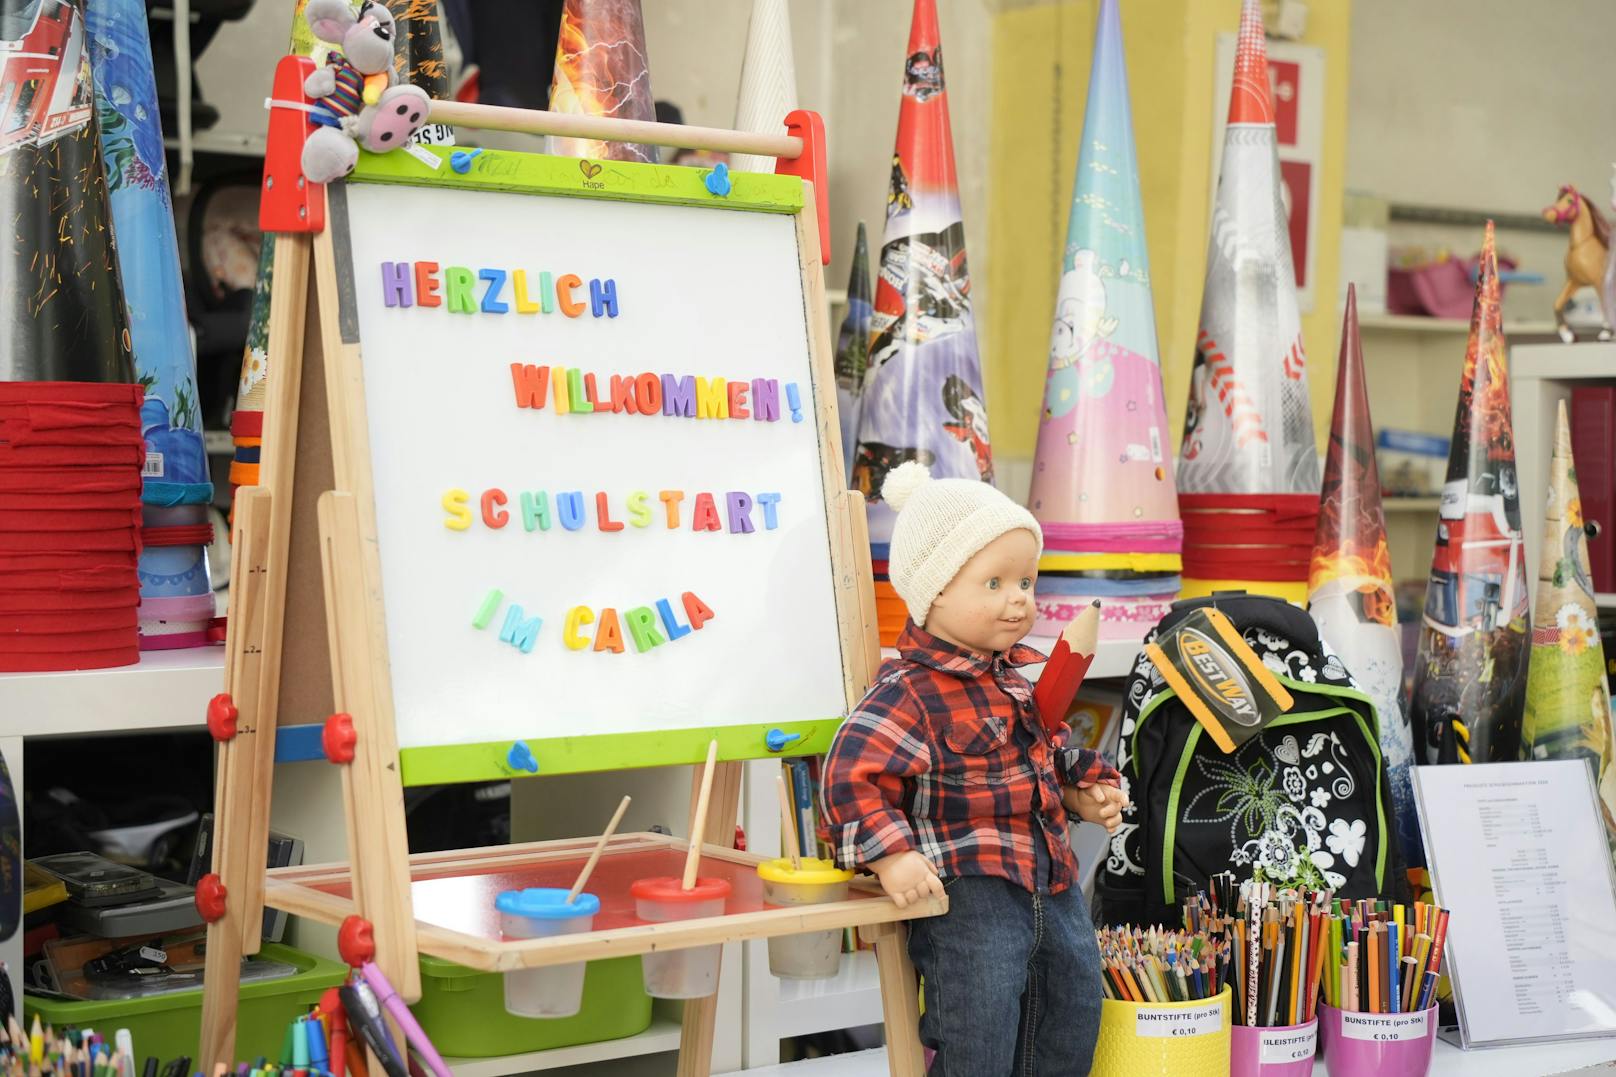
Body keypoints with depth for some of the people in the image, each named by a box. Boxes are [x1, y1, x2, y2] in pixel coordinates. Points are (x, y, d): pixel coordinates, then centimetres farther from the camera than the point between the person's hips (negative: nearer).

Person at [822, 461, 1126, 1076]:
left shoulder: (1022, 674, 10)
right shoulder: (910, 692, -18)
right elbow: (853, 776, -25)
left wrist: (1086, 792, 12)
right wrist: (890, 856, -34)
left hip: (1050, 876, 9)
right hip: (965, 892, -9)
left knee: (1075, 1002, 19)